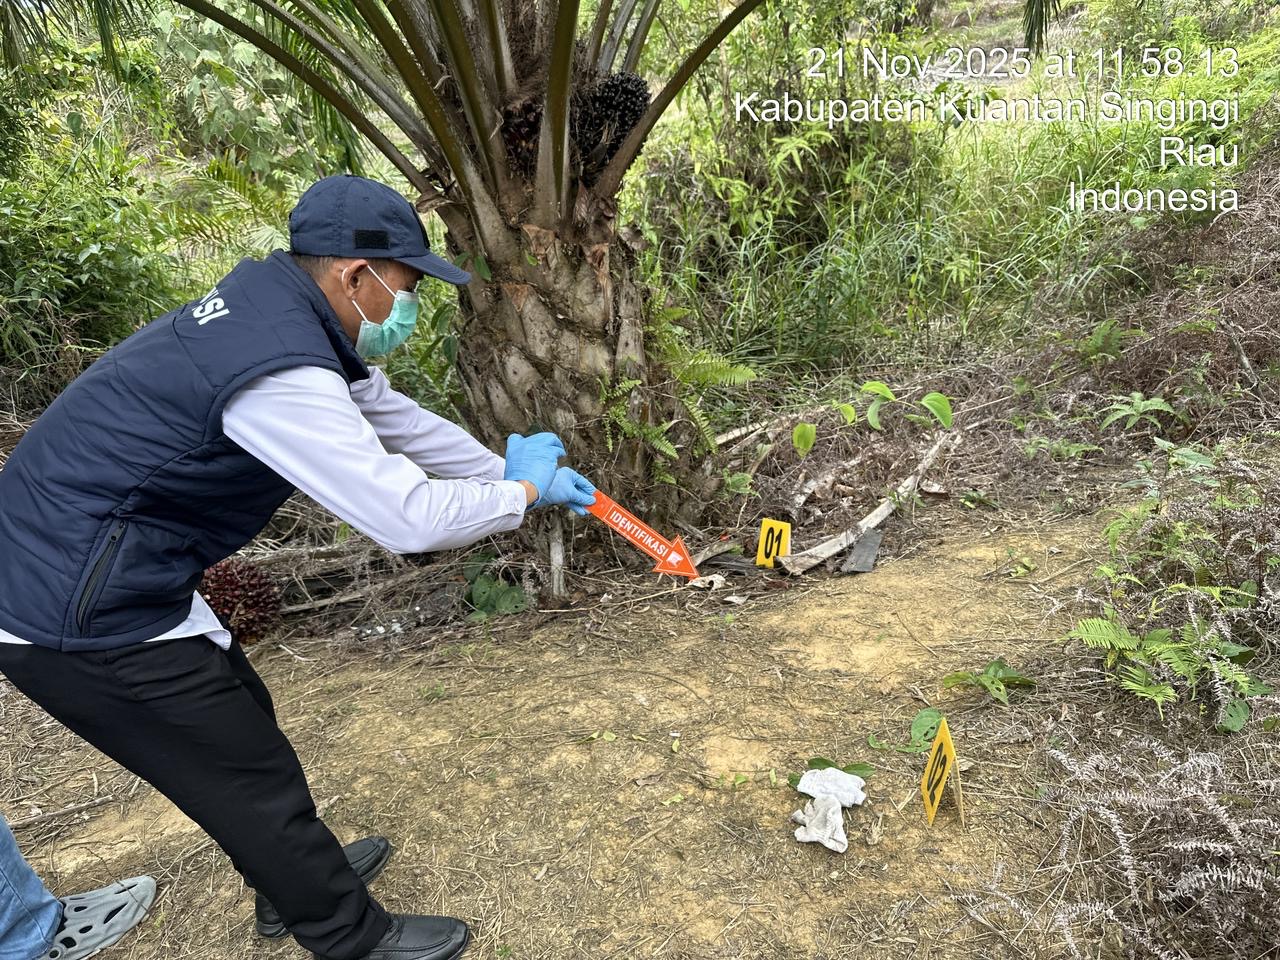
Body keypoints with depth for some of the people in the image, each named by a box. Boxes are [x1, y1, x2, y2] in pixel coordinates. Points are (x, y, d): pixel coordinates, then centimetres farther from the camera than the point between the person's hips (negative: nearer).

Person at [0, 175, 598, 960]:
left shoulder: (275, 311, 2)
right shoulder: (280, 370, -29)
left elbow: (398, 420, 9)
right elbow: (411, 519, -27)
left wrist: (523, 473, 12)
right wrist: (522, 493, -9)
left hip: (70, 570, 10)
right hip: (82, 616, -10)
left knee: (244, 722, 23)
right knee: (254, 778, 4)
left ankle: (297, 876, 44)